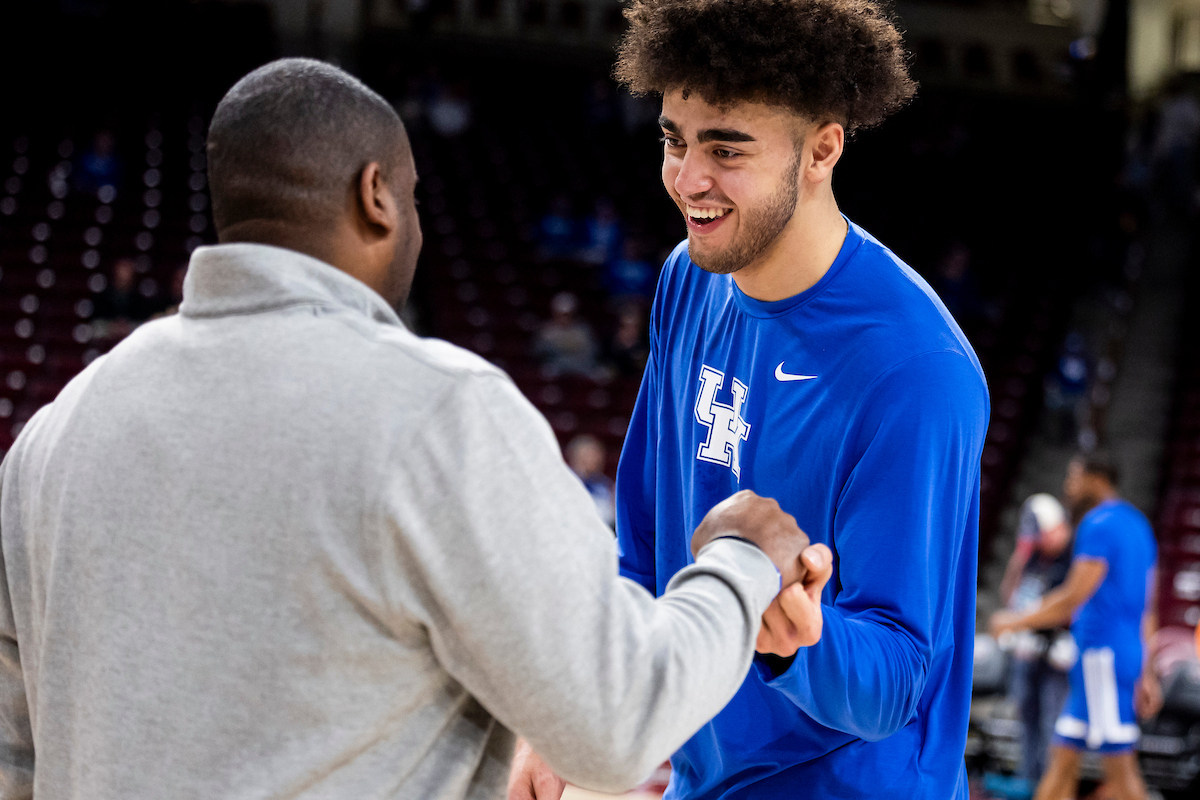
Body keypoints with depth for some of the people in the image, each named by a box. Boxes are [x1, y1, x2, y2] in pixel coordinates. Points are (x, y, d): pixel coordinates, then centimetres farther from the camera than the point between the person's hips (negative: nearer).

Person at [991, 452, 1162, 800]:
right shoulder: (1137, 525, 19)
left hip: (1102, 656, -10)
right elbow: (1146, 613, 20)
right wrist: (1145, 674, 22)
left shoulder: (1099, 525, -11)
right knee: (1062, 756, 10)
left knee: (1120, 767, -9)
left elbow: (1074, 597, -16)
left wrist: (1017, 621, -5)